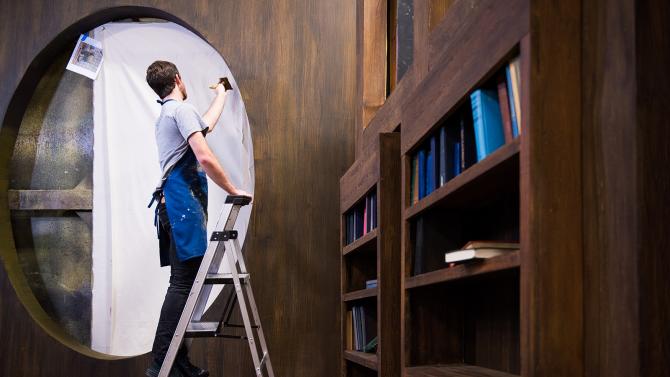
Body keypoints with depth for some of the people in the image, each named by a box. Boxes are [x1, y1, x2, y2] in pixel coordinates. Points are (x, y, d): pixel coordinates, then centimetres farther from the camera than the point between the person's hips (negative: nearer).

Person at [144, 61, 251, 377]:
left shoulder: (166, 113, 27)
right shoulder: (182, 108, -3)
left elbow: (206, 125, 44)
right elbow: (204, 157, -15)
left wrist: (221, 95, 57)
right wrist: (233, 191, -5)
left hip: (173, 203, 10)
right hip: (184, 200, -10)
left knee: (183, 282, 6)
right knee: (183, 282, -15)